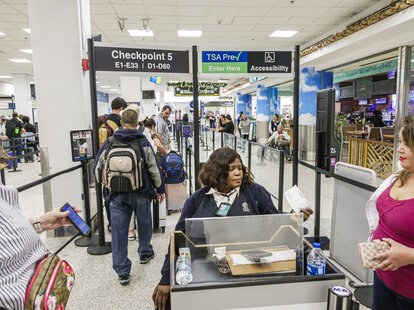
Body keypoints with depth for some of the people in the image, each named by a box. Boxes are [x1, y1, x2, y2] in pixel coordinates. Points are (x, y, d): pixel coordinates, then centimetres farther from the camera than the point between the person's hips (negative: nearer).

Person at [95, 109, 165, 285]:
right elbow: (153, 169, -5)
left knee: (119, 230, 5)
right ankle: (145, 253, 41)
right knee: (144, 224, 21)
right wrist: (160, 189, 9)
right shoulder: (143, 143, -7)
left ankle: (122, 272, 9)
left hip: (117, 195, 1)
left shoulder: (109, 143, -1)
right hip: (141, 193, -1)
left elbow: (97, 169, 4)